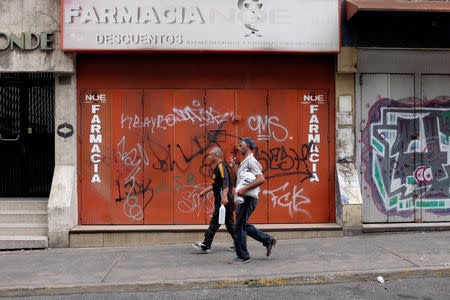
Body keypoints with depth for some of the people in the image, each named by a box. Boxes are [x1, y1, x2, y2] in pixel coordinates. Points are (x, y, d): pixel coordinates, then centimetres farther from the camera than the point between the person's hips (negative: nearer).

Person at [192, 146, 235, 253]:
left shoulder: (221, 167, -13)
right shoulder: (217, 167, 19)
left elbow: (226, 183, -26)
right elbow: (214, 184, 31)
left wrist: (224, 196, -36)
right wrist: (204, 191, 34)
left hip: (224, 201, -10)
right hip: (222, 201, 10)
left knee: (214, 223, -5)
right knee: (230, 224, 12)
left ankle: (205, 246, -1)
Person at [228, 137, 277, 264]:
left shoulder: (251, 161, -12)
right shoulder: (244, 162, 20)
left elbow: (261, 179, -22)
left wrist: (244, 189, -25)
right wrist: (233, 167, 17)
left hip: (248, 198, -10)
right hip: (244, 198, 10)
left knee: (239, 227, -5)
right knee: (244, 226, 17)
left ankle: (243, 256, 4)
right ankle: (268, 240, 24)